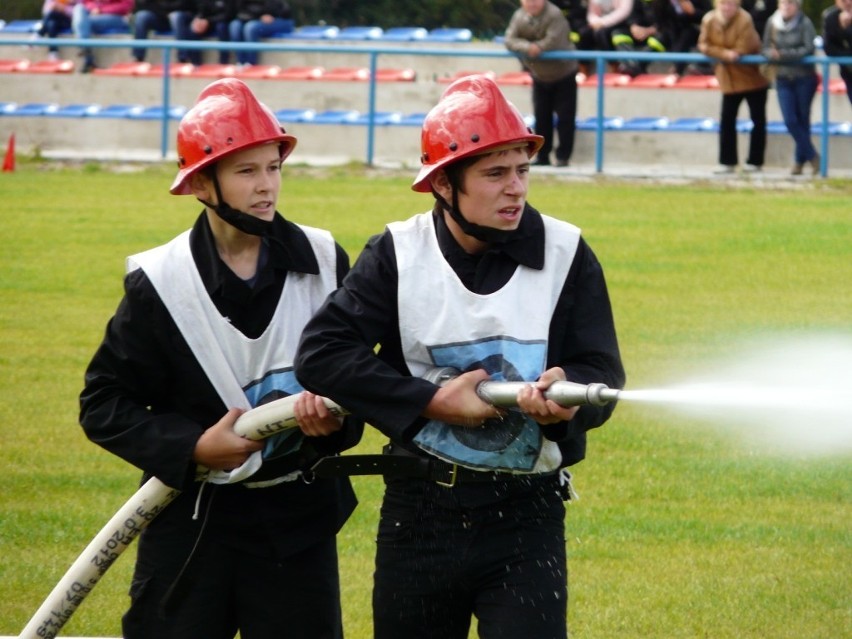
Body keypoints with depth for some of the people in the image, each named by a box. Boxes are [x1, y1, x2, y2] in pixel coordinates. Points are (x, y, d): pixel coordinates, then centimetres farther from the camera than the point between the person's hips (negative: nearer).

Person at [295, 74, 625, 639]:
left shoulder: (564, 253, -3)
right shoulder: (399, 254, -3)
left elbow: (603, 375, -7)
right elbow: (321, 353, -11)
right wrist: (433, 401, -18)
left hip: (526, 514, -1)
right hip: (419, 509, 1)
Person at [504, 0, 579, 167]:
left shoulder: (554, 15, -25)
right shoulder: (519, 17, -9)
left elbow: (553, 41, -33)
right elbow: (509, 40, -16)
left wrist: (536, 47, -21)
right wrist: (527, 47, -32)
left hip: (563, 74, -5)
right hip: (539, 76, 5)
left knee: (565, 116, -3)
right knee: (541, 117, 8)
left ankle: (563, 156, 4)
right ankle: (542, 156, 14)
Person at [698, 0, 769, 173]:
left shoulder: (744, 20, -22)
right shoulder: (709, 20, -6)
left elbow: (742, 50, -24)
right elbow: (704, 45, -7)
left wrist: (717, 53, -17)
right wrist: (725, 53, -23)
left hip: (752, 77, -4)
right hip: (728, 79, 4)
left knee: (758, 120, 4)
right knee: (727, 120, 3)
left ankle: (755, 161, 13)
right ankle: (728, 162, 8)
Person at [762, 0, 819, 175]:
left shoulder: (805, 23, -10)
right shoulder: (772, 23, 1)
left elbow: (809, 49, -17)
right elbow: (766, 48, 5)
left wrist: (783, 54, -24)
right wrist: (772, 54, -19)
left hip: (804, 79, -3)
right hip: (783, 79, 3)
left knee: (802, 120, 5)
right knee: (790, 121, -5)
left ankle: (800, 160, 17)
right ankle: (813, 157, 8)